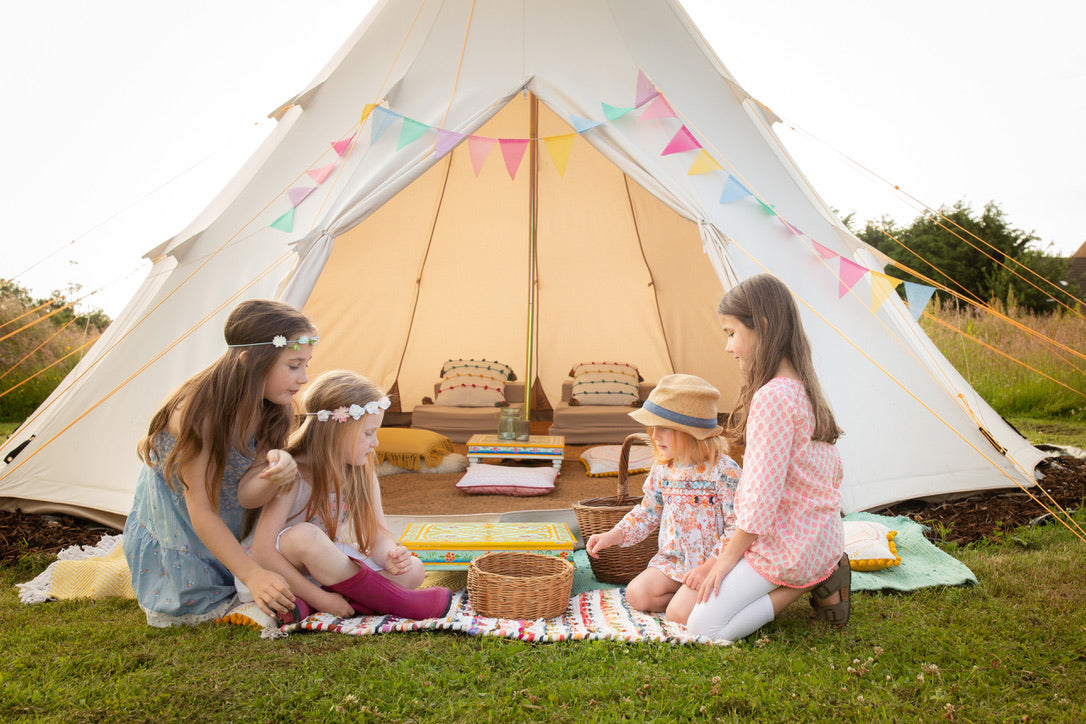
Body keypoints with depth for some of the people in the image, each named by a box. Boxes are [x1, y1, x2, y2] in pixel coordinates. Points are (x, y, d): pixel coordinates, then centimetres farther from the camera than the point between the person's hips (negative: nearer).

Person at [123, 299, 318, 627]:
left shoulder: (272, 410, -15)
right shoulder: (200, 414, -34)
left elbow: (250, 494, -23)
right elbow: (202, 514, -29)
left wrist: (277, 472, -46)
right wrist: (252, 574, -34)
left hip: (226, 532, 5)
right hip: (176, 533, -5)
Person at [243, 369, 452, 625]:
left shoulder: (362, 473, -5)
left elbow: (378, 534, -4)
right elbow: (262, 551, -27)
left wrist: (390, 556, -29)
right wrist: (319, 597, -29)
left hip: (326, 563, 6)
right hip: (283, 571, -6)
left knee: (413, 571, -12)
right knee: (305, 536, -39)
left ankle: (306, 606, -26)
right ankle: (399, 602, -25)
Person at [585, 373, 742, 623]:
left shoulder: (723, 471, -17)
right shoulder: (662, 470, 3)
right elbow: (647, 513, 16)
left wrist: (708, 567, -22)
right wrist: (613, 535, 4)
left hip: (712, 564, -6)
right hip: (672, 560, 6)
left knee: (678, 613, -22)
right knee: (636, 594, -12)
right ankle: (692, 597, 5)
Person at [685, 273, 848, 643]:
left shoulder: (771, 398, -25)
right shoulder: (805, 390, 7)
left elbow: (762, 496, -24)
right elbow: (833, 472, 16)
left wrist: (728, 557, -11)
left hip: (788, 547, -10)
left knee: (703, 625, -10)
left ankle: (811, 585, -5)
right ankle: (820, 576, 10)